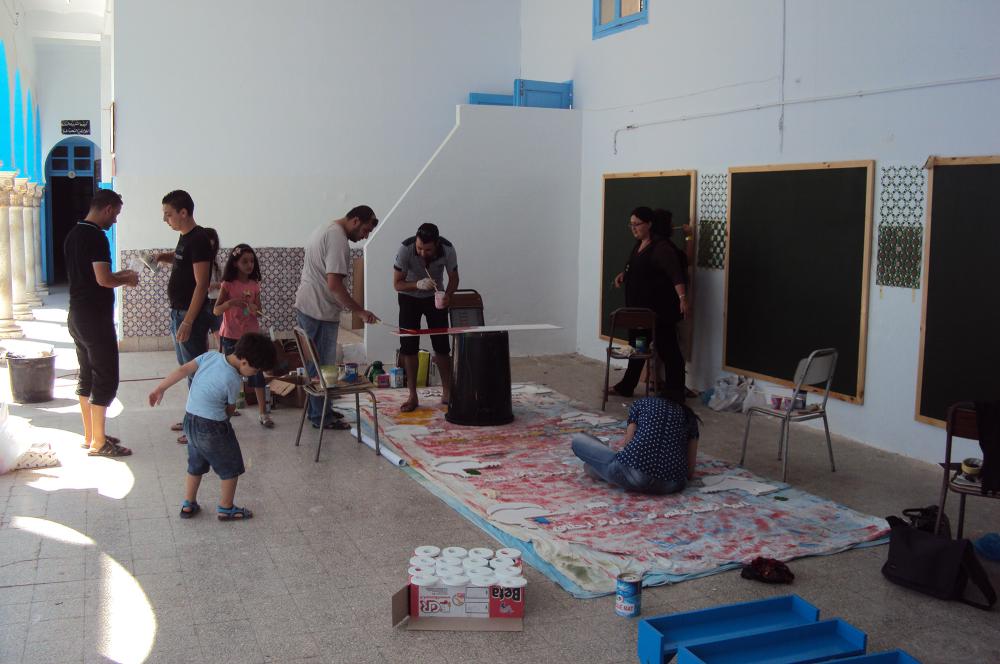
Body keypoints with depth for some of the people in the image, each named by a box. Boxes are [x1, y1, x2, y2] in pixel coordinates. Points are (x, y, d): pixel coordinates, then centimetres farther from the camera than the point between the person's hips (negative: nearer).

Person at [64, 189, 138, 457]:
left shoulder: (73, 234, 12)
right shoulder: (96, 237, -17)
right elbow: (103, 279, -24)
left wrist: (116, 275, 17)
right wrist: (126, 279, -6)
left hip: (77, 316, 10)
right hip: (95, 317, -10)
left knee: (87, 375, 16)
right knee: (106, 378, -3)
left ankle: (90, 435, 24)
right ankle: (98, 443, 2)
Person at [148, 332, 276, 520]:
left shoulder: (211, 355, -6)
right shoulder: (233, 380, -21)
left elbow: (182, 370, -2)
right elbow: (230, 409, -6)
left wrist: (160, 389, 5)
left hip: (190, 421, 7)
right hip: (212, 428, -7)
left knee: (196, 465, 25)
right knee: (231, 467, 12)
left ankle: (188, 505, 33)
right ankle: (226, 508, 22)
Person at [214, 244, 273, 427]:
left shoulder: (254, 285, 2)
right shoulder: (227, 285, -6)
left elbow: (258, 311, 6)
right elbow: (216, 311, -10)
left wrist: (255, 309, -17)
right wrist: (229, 303, -29)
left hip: (251, 334, 2)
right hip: (230, 336, -2)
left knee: (257, 371, -4)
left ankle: (263, 412, -2)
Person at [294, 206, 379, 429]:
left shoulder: (324, 229, 15)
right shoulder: (337, 238, -18)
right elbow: (334, 284, -25)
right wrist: (360, 311, -21)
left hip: (304, 306, 10)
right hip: (320, 312, -10)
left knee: (315, 363, 18)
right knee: (323, 366, -1)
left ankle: (317, 410, 28)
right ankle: (321, 416, 8)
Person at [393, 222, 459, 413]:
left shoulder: (447, 250, -26)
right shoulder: (405, 249, -30)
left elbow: (453, 278, -8)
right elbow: (397, 283, -21)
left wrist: (447, 295, -28)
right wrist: (418, 285, -40)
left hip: (434, 297, 1)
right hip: (409, 298, -1)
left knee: (442, 346, -3)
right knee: (409, 346, -5)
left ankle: (447, 392, 10)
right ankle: (412, 396, 3)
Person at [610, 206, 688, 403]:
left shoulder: (661, 247, -17)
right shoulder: (638, 245, 12)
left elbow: (675, 273, -26)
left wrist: (682, 297, -37)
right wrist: (623, 274, 11)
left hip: (659, 310, -9)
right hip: (639, 307, 9)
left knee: (667, 349, -2)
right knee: (637, 346, 17)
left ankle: (675, 394, 4)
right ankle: (626, 387, 27)